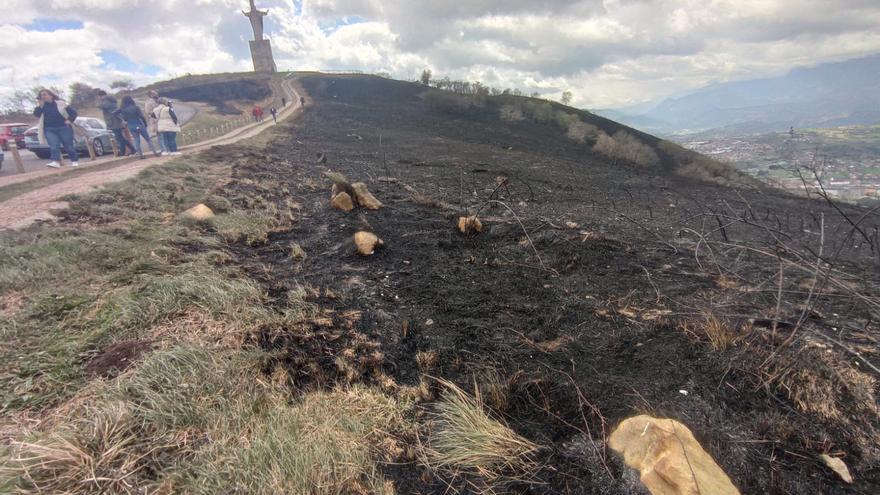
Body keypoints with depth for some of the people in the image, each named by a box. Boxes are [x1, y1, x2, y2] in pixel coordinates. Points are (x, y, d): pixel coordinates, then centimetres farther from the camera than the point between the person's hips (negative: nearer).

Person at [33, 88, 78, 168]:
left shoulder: (60, 103, 3)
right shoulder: (40, 106, 11)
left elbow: (73, 112, 4)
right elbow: (36, 114, -2)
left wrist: (70, 120, -8)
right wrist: (40, 105, -10)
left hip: (63, 127, -2)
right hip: (49, 129, 2)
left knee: (68, 146, 0)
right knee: (53, 146, -14)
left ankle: (75, 160, 12)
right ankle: (55, 162, -26)